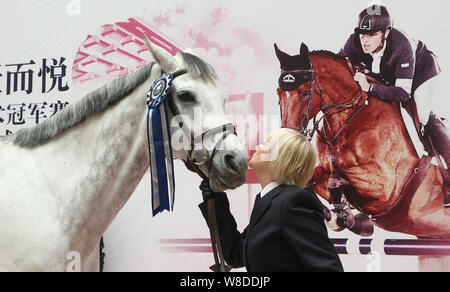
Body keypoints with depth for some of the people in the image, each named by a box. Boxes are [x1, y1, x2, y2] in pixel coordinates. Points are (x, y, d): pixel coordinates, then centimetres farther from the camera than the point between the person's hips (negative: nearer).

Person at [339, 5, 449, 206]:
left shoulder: (402, 45, -42)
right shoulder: (355, 43, -30)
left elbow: (403, 93, -43)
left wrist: (370, 87, -53)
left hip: (420, 69, -5)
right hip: (385, 76, 5)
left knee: (426, 117, -15)